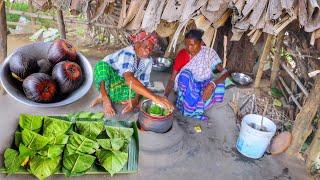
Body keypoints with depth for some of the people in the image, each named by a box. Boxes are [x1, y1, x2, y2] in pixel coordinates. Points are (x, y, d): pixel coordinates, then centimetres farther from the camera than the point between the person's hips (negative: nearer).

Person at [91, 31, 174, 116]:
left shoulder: (148, 61, -12)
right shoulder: (127, 54, -34)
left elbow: (143, 83, -11)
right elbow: (129, 79, -51)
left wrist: (135, 99, -32)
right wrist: (154, 97, -61)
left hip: (121, 83, 6)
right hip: (106, 79, -5)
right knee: (102, 65, -37)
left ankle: (107, 96, -9)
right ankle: (105, 99, -19)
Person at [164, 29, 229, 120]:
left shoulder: (209, 52, -9)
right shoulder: (182, 54, -6)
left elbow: (224, 71, -17)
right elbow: (172, 79, -6)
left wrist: (212, 84, -36)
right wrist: (165, 97, -20)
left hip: (204, 88, 0)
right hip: (186, 90, 0)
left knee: (218, 84, -31)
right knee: (185, 73, -31)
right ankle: (194, 112, -20)